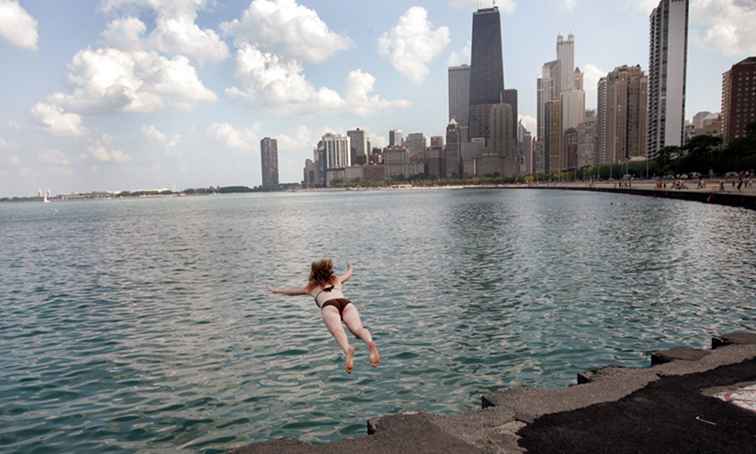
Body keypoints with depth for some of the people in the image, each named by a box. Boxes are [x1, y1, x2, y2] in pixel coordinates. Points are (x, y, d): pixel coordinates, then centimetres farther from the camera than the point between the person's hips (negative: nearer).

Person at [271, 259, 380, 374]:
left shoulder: (311, 287, 36)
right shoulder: (337, 280, 40)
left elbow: (291, 292, 51)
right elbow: (349, 274, 61)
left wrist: (277, 291, 70)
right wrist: (350, 267, 84)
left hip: (328, 306, -2)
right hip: (346, 303, 2)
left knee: (337, 330, -28)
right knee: (357, 328, -22)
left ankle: (348, 350, -60)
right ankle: (370, 343, -56)